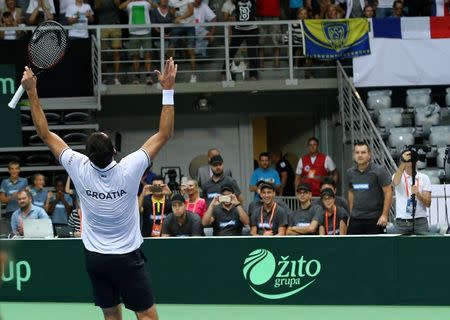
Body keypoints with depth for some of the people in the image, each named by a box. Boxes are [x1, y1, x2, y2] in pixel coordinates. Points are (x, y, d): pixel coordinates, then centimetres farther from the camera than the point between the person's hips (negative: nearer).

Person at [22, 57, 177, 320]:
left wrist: (32, 92, -2)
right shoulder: (128, 170, -21)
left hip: (95, 257, 4)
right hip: (127, 257, -3)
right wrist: (168, 90, -16)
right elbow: (165, 134, -15)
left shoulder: (80, 169, -14)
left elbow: (46, 133, -4)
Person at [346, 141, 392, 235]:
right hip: (355, 219, 4)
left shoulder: (379, 171, -8)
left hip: (374, 219, -4)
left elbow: (388, 192, -9)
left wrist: (384, 215, -15)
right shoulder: (350, 173, 7)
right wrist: (351, 213, 15)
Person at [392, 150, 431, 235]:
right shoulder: (398, 176, 5)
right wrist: (404, 163, -37)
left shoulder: (424, 178, 8)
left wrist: (418, 194, -20)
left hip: (420, 221, 1)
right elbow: (395, 182, -23)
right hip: (402, 222, -1)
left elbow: (428, 203, 1)